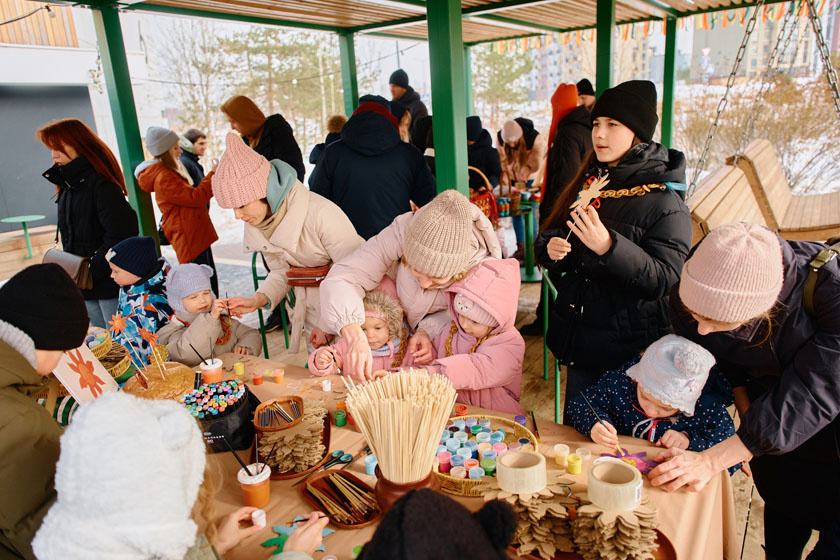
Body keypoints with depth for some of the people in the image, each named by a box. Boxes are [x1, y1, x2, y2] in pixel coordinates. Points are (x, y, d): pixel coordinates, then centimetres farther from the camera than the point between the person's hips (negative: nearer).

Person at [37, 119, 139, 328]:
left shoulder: (100, 183, -14)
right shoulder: (67, 184, 13)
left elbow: (118, 235, -20)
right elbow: (69, 236, 19)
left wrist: (91, 270, -18)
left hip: (110, 280, -8)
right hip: (84, 283, 8)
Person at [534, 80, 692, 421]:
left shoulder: (664, 201, -13)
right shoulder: (587, 182, 7)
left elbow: (662, 279, -21)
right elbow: (547, 237, 12)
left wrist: (609, 246, -34)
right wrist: (551, 248, -11)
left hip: (630, 347, -6)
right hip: (579, 339, 6)